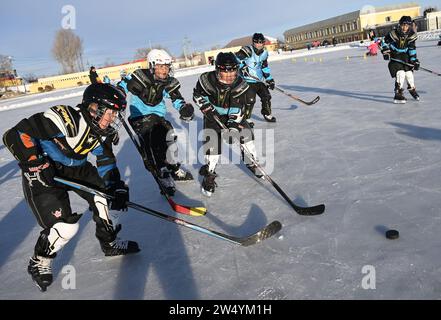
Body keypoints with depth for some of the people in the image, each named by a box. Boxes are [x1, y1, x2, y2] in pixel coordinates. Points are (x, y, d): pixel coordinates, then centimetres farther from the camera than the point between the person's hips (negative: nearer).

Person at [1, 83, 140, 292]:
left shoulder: (103, 131, -7)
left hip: (76, 168, 8)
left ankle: (109, 243, 24)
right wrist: (36, 164, -31)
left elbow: (107, 162, 2)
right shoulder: (65, 119, -32)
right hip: (44, 173, -7)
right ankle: (39, 262, 15)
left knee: (109, 194, 1)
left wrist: (117, 187, -10)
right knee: (65, 226, -15)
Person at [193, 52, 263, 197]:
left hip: (234, 116, 2)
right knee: (213, 143, -10)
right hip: (213, 115, -2)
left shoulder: (240, 85, -19)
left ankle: (251, 163, 21)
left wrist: (233, 122, -32)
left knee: (246, 134, -3)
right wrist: (206, 108, -15)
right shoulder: (207, 80, -21)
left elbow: (239, 107, -20)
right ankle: (209, 174, 6)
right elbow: (197, 95, -4)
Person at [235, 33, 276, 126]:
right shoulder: (247, 51, -15)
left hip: (260, 80, 7)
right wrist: (242, 66, -26)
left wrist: (270, 79, 16)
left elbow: (265, 67, 20)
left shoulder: (264, 53, 10)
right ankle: (246, 118, 5)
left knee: (266, 96, 11)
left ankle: (267, 114, 32)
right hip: (249, 81, -7)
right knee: (250, 100, -13)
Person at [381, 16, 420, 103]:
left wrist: (414, 60, -11)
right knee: (400, 74, -19)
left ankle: (412, 89, 31)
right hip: (394, 56, -4)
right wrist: (385, 52, -14)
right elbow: (385, 42, -6)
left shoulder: (411, 35, -13)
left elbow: (412, 49, -8)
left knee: (409, 73, 4)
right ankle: (398, 94, -17)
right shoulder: (394, 34, -22)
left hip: (405, 55, 4)